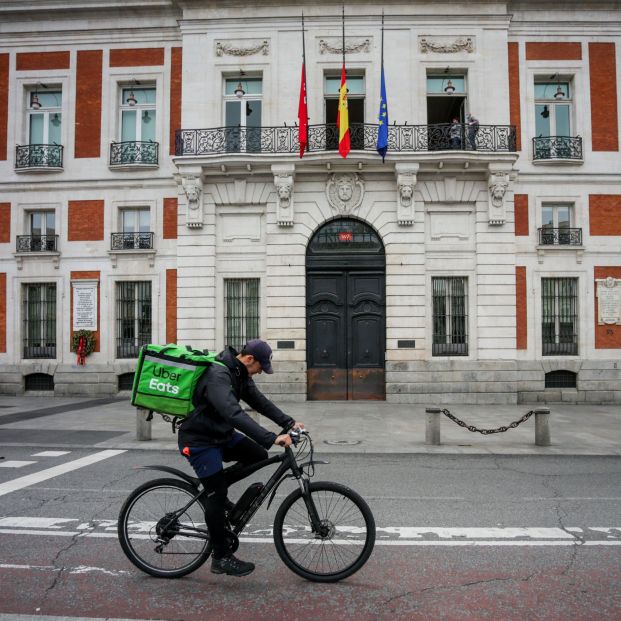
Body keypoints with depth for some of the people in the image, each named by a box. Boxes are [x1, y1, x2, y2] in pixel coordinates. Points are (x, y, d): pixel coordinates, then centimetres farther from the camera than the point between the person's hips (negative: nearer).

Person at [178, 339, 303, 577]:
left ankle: (216, 492, 16)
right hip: (199, 440, -9)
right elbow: (235, 414, -41)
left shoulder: (240, 373, 2)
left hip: (222, 434, 9)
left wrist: (289, 423, -6)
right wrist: (271, 438, -46)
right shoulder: (218, 376, -30)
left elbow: (259, 401, 4)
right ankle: (221, 557, 8)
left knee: (259, 456, -1)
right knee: (217, 493, -6)